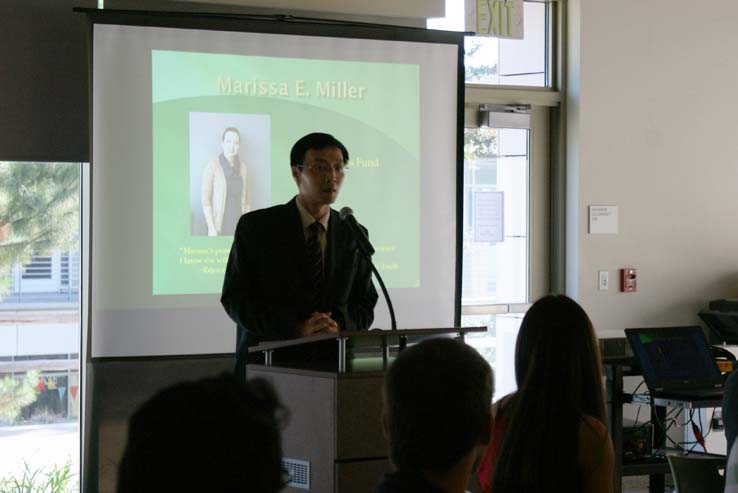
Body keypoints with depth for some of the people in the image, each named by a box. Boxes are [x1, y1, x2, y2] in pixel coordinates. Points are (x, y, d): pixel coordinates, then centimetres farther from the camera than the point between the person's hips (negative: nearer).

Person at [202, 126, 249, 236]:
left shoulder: (242, 167, 9)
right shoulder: (212, 165, -8)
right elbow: (205, 198, -10)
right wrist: (211, 228, -16)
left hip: (238, 224, 5)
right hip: (219, 223, -5)